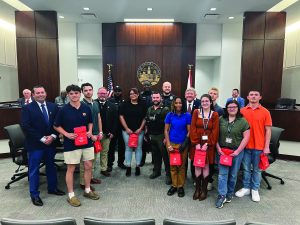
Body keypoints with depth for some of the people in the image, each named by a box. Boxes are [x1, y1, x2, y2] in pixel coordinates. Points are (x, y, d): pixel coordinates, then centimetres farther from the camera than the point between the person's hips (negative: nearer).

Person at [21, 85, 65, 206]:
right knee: (34, 169, 6)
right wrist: (42, 139, -16)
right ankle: (34, 194, 21)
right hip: (35, 144, -4)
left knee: (51, 166, 17)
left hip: (50, 142, 4)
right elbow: (26, 127, -13)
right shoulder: (27, 108, -7)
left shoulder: (53, 107, 5)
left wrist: (53, 136, -10)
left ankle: (52, 188, 33)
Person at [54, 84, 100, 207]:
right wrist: (67, 134, -14)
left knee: (88, 166, 11)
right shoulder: (63, 110, -8)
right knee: (71, 169, 6)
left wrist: (90, 131, -5)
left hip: (86, 142, 4)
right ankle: (71, 195, 22)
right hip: (71, 143, -3)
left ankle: (87, 190, 30)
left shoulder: (86, 108, 0)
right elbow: (56, 126, 0)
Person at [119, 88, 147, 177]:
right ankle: (128, 167, 16)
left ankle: (138, 167, 18)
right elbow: (121, 117, 0)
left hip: (139, 130, 0)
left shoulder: (142, 104, 2)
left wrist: (140, 128, -6)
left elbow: (145, 118, 3)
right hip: (127, 130, 0)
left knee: (138, 148, 6)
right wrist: (127, 128, -6)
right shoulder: (125, 104, 2)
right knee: (128, 148, 5)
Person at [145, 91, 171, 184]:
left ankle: (168, 174, 9)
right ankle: (156, 171, 30)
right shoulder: (149, 109, 12)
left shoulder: (165, 109, -6)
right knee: (155, 154, 15)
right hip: (152, 135, 5)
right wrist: (146, 133, 13)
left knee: (165, 155, -2)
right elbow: (147, 122, 16)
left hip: (161, 135, -5)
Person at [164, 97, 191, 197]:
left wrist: (185, 143, -9)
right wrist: (168, 144, -5)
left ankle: (180, 186, 22)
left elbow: (189, 131, -1)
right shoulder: (170, 115, 1)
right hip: (171, 143, 1)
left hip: (182, 144, -1)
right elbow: (166, 130, 2)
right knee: (173, 165, 9)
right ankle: (174, 185, 24)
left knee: (181, 166, 7)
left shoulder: (187, 115, -3)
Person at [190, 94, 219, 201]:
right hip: (197, 143, 1)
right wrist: (196, 143, -11)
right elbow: (193, 128, -3)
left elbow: (215, 131, -5)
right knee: (197, 165, 7)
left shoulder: (215, 114, 0)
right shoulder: (196, 112, 2)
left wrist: (207, 144, -13)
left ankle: (204, 189, 21)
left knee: (206, 166, 6)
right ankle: (197, 188, 21)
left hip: (208, 144, -1)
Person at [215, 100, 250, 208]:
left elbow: (246, 137, -4)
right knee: (222, 173, -2)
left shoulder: (243, 121, -2)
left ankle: (230, 193, 28)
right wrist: (218, 148, -5)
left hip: (237, 151, -1)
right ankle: (222, 195, 6)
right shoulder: (221, 119, 3)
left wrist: (238, 151, -10)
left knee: (233, 174, 10)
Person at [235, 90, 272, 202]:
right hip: (245, 145, 1)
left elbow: (268, 130, -1)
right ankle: (246, 188, 27)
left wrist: (266, 147, -4)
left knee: (256, 169, 12)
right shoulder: (242, 111, 0)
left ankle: (255, 190, 26)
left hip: (259, 146, -1)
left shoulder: (265, 112, -2)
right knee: (246, 168, 12)